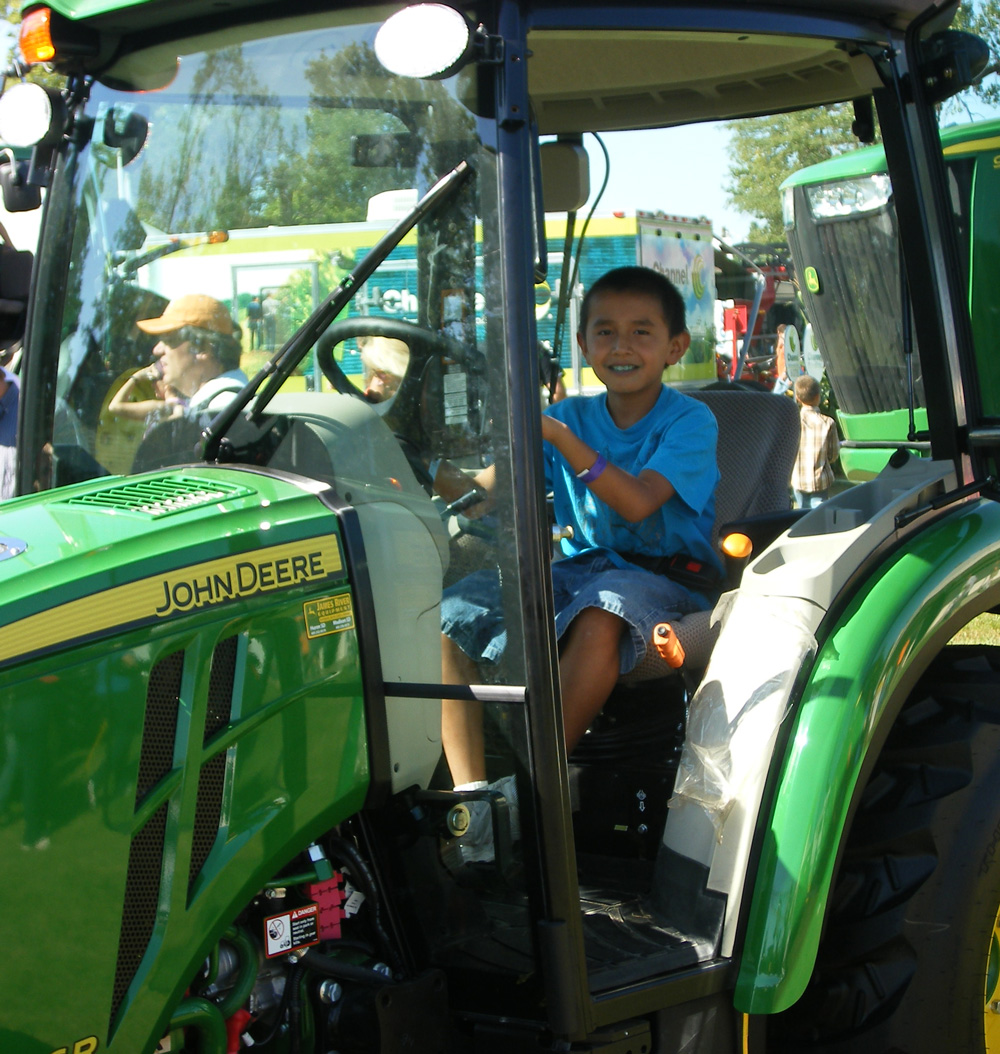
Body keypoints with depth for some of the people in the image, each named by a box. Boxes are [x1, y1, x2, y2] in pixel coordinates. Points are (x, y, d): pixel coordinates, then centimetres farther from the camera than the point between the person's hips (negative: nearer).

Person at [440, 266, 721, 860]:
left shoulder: (689, 422, -6)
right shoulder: (572, 415, 8)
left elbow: (636, 503, -23)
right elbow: (497, 489, -3)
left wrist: (560, 438, -30)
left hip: (662, 576, -5)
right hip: (581, 568, 5)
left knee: (598, 620, -40)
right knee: (449, 616, -15)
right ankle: (470, 793, -18)